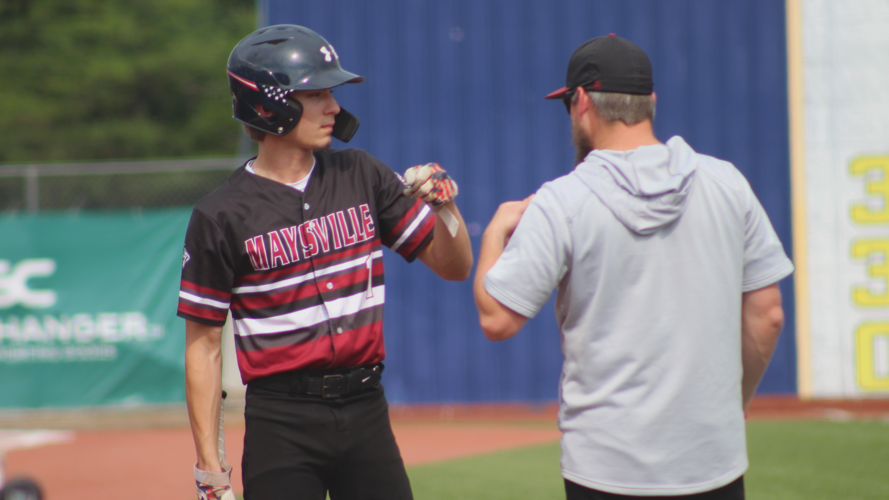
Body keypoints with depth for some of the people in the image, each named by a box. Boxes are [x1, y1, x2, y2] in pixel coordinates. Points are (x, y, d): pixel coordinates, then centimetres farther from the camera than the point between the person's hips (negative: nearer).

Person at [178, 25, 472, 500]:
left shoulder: (361, 176, 8)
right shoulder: (221, 217, -5)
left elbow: (453, 266, 11)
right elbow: (203, 345, -4)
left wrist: (445, 205, -10)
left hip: (367, 410, 4)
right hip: (282, 424, -4)